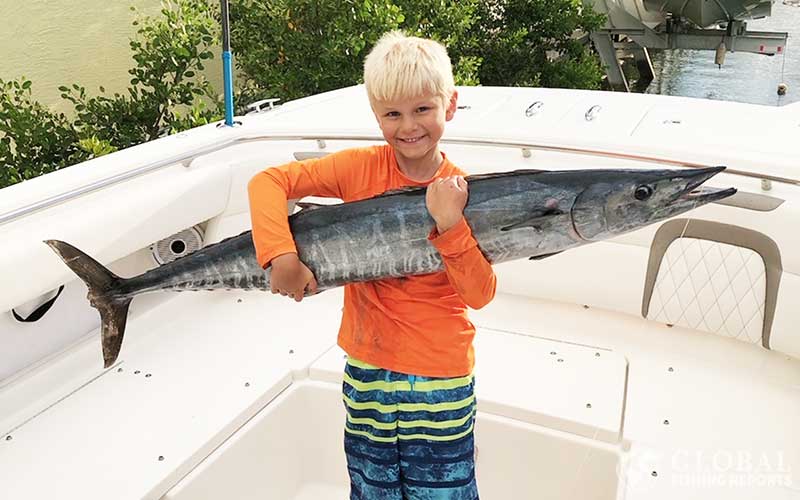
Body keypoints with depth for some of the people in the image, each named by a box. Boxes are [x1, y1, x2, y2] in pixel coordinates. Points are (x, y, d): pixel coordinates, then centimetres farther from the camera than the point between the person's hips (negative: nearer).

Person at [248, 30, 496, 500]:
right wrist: (281, 256, -24)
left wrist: (450, 227, -28)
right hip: (368, 369, 1)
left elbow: (480, 294, -13)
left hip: (442, 378, -1)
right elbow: (269, 181, -10)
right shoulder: (360, 167, -6)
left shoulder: (461, 191, -7)